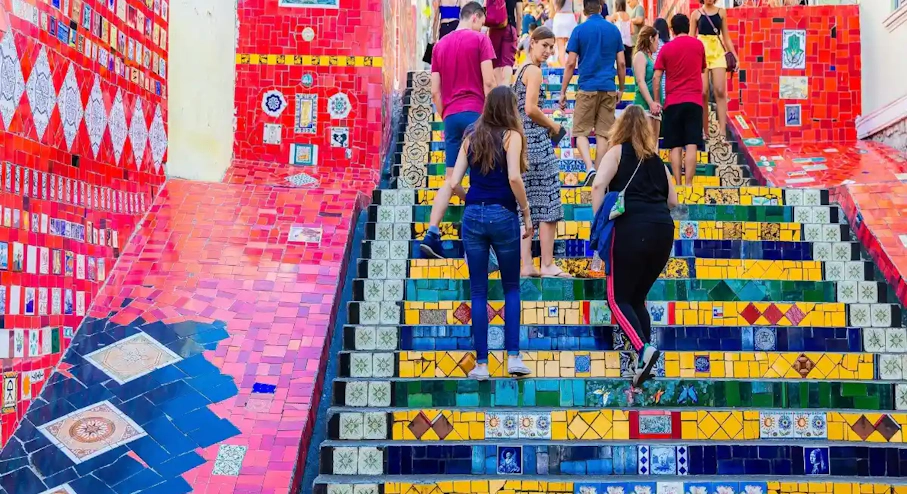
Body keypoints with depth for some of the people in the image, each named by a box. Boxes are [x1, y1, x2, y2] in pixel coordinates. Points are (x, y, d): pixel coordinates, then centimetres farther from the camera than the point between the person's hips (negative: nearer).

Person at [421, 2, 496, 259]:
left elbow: (435, 92, 11)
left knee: (450, 178, 5)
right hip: (475, 112, -5)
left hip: (451, 116, 5)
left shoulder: (440, 45, 15)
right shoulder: (480, 39, 1)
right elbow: (488, 82, -8)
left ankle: (432, 235, -6)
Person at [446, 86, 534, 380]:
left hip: (472, 216, 3)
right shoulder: (511, 135, -1)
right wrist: (526, 212, -7)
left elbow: (453, 183, 5)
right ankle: (513, 358, 6)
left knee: (478, 293, 7)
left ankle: (481, 364, 9)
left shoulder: (471, 138, 10)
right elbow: (514, 178, -15)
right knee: (511, 289, 12)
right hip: (502, 216, -3)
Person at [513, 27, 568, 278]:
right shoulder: (534, 71, -9)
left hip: (520, 139, 9)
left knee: (528, 205, 9)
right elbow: (531, 108, -19)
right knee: (548, 202, -4)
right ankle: (547, 265, -2)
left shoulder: (521, 70, 19)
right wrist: (553, 126, -5)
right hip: (536, 140, -9)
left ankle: (527, 264, 10)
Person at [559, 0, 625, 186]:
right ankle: (598, 174, 8)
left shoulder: (579, 30, -1)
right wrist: (621, 89, 18)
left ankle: (590, 168, -18)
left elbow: (570, 63, -5)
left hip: (587, 88, -3)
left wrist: (563, 92, 0)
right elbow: (622, 63, 7)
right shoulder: (614, 29, 7)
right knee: (603, 134, 6)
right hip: (608, 89, 3)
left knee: (581, 131, 3)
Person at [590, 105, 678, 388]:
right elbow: (672, 200, 21)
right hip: (663, 229, 5)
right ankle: (645, 360, 9)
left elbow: (598, 185, -8)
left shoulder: (617, 152, 8)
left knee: (618, 298, 2)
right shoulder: (656, 158, 22)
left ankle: (643, 349, -19)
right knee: (637, 297, 17)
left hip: (632, 228, -5)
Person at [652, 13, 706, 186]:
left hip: (672, 102, 0)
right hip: (694, 101, 0)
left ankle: (678, 184, -1)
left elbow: (656, 77, -2)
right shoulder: (699, 45, 7)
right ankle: (688, 184, -11)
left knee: (675, 146, 3)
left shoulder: (666, 48, 2)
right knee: (691, 145, -4)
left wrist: (656, 102, 4)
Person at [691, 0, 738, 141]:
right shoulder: (696, 14, 6)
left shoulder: (721, 12, 11)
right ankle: (704, 131, 7)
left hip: (718, 53, 1)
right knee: (703, 93, -3)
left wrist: (735, 56, 8)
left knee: (720, 91, -9)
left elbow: (726, 38, 13)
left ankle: (722, 131, -12)